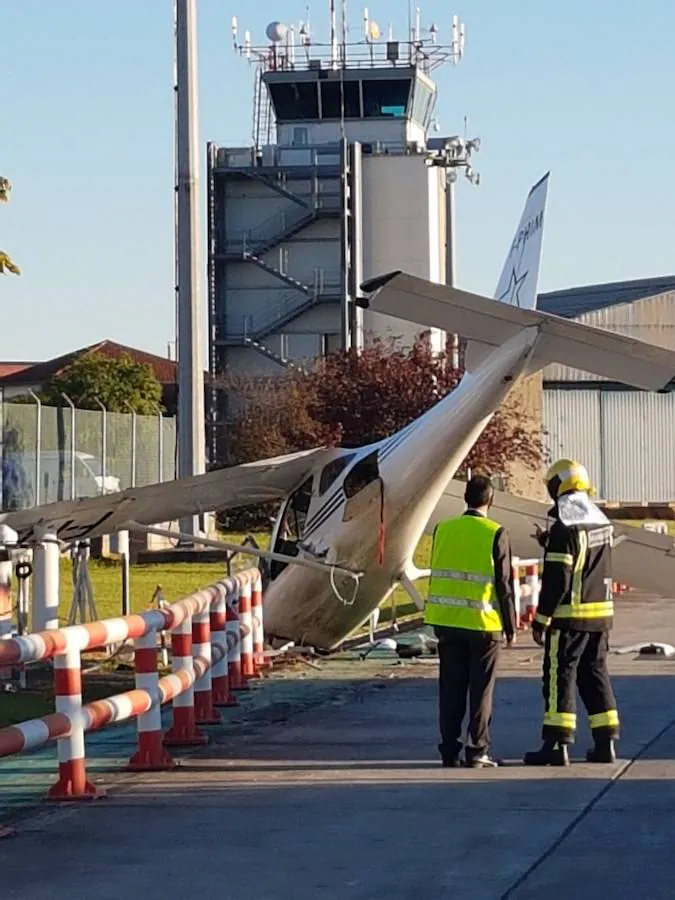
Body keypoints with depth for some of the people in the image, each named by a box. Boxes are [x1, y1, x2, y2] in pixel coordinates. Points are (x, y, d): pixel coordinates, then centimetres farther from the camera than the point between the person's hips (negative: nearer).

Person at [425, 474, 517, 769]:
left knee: (451, 689, 8)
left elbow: (437, 576, 10)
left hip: (447, 622, 4)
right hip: (483, 623, -4)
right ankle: (477, 752, 3)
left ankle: (450, 751, 9)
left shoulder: (442, 530, 4)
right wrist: (511, 626, 1)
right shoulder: (495, 534, -9)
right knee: (481, 690, 3)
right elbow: (504, 584, -7)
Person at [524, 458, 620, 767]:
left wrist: (541, 620, -14)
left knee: (560, 676, -3)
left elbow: (556, 581, -18)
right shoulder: (601, 522, 10)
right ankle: (605, 742, 12)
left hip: (570, 615, -8)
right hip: (601, 613, 8)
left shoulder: (564, 529, -16)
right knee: (595, 674, 13)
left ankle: (557, 744, -6)